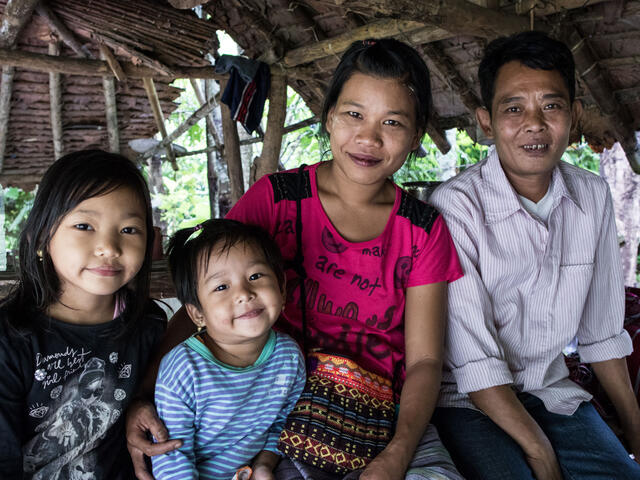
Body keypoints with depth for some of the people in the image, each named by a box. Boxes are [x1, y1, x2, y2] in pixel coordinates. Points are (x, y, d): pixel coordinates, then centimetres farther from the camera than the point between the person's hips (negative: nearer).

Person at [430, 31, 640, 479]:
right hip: (469, 401, -5)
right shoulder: (455, 206, -20)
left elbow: (602, 331, 8)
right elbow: (473, 360, -19)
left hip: (553, 392, 5)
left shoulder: (594, 196, -1)